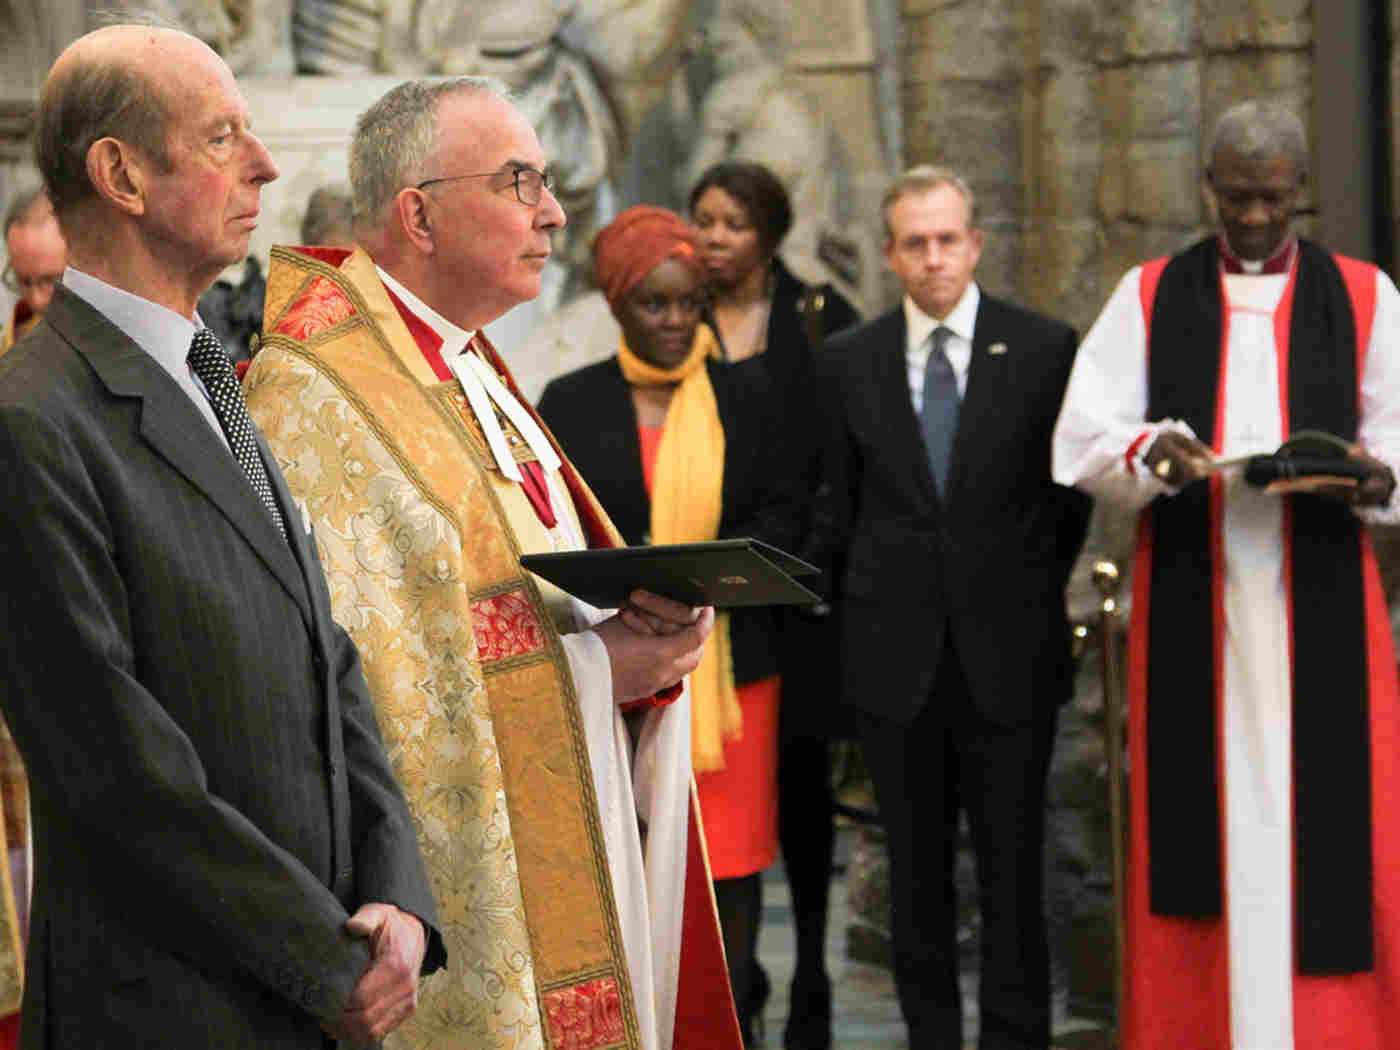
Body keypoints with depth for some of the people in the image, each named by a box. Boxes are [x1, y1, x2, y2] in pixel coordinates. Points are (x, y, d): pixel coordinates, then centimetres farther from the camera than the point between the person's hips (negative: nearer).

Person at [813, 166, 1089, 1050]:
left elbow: (1074, 491, 7)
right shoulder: (849, 363, 5)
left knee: (1013, 868, -1)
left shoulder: (1044, 349, 0)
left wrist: (1029, 594, 10)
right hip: (897, 656, 2)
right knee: (916, 871, 7)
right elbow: (845, 504, 13)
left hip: (1008, 653, -2)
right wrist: (891, 592, 10)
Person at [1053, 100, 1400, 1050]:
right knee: (1200, 818, 0)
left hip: (1319, 604, 0)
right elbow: (1083, 439, 2)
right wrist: (1152, 455, -18)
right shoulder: (1150, 298, 10)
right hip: (1189, 603, 0)